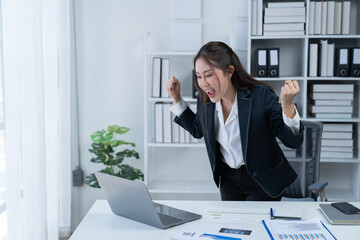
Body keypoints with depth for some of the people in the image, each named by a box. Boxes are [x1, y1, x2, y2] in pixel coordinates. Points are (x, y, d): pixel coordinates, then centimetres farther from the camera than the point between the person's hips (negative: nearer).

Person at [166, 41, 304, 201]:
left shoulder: (261, 96, -23)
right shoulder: (205, 99, -8)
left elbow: (293, 141, -20)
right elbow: (197, 130, 13)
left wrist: (287, 105, -38)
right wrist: (176, 98, 3)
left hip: (263, 181, -5)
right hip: (228, 178, 5)